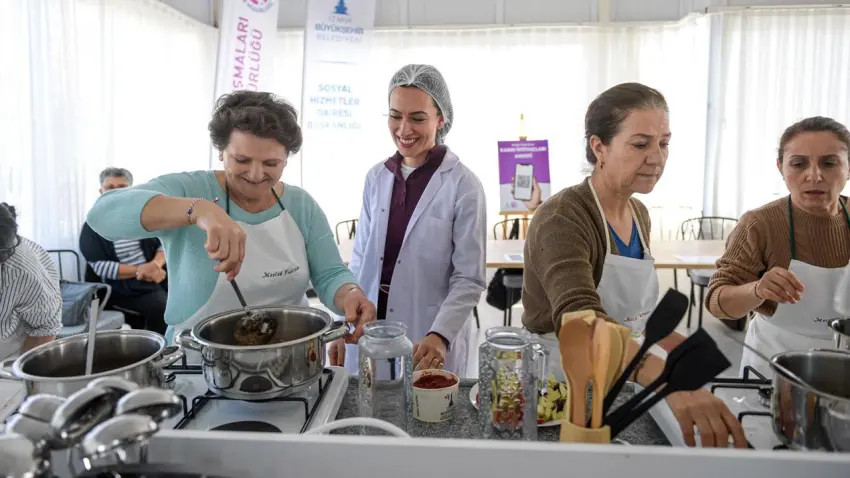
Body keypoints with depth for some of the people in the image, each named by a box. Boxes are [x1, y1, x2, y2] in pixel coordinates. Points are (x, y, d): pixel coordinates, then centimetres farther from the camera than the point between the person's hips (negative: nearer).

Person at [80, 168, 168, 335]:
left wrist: (156, 264, -14)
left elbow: (164, 245, 8)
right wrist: (139, 270, -17)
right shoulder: (92, 227, 1)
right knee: (160, 309, -27)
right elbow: (100, 267, -7)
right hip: (123, 291, -4)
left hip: (155, 282, 4)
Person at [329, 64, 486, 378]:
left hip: (428, 344, -4)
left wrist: (440, 336, -23)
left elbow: (469, 279, -10)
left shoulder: (463, 185, -10)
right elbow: (360, 259, 10)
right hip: (368, 337, 4)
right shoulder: (377, 177, 3)